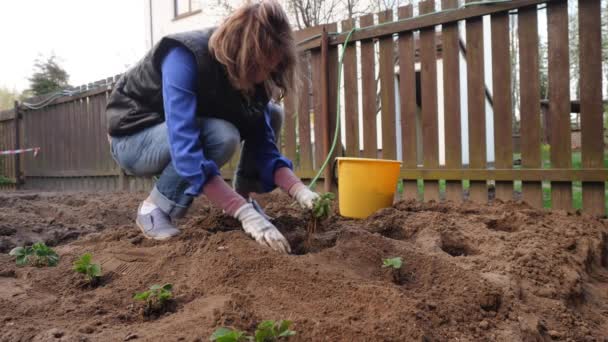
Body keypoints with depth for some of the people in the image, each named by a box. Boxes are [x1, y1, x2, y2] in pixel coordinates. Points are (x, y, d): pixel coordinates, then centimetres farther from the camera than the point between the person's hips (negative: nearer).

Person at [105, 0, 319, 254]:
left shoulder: (251, 76, -14)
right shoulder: (184, 58, -34)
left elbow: (262, 144, -14)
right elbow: (185, 149, -43)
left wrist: (300, 191, -31)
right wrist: (246, 214, -48)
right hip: (133, 140, -6)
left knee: (271, 115, -7)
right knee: (221, 136, -34)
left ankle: (241, 197, 1)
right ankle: (154, 208, -16)